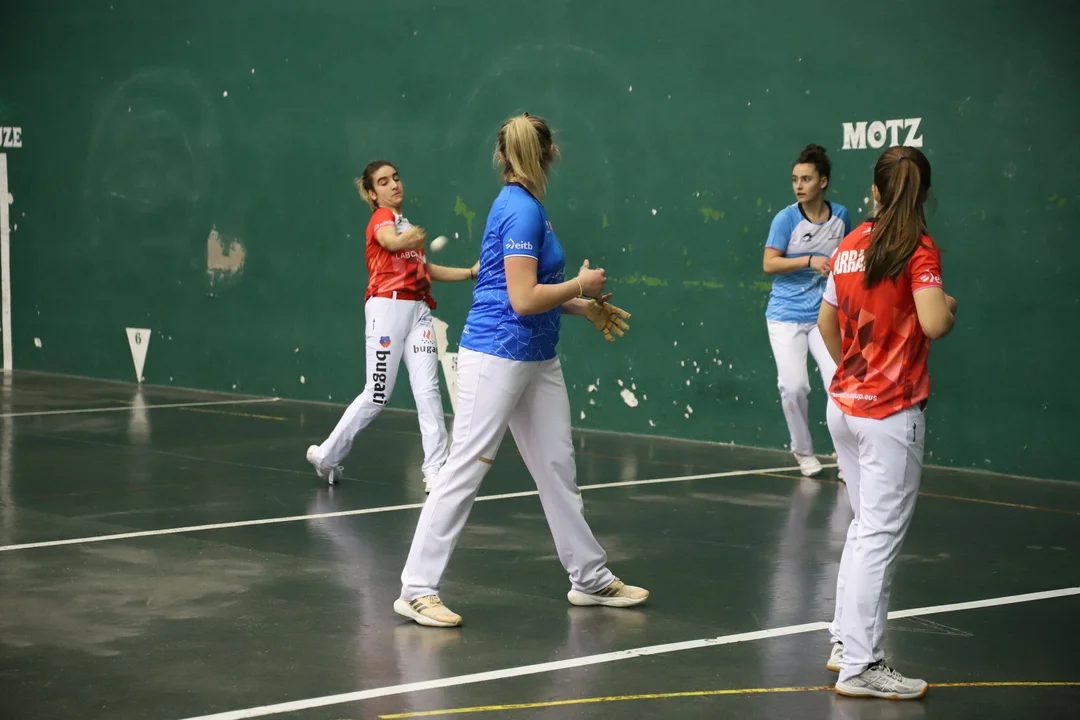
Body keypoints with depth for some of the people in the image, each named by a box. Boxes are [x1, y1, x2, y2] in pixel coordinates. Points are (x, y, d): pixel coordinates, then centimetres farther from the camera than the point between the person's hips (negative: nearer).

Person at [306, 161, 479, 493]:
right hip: (388, 307, -7)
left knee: (428, 390, -5)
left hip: (417, 310, 7)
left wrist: (471, 272, 20)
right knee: (377, 395, -3)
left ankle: (436, 472, -8)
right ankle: (326, 454, 14)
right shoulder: (381, 218, -1)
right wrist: (416, 237, -42)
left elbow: (425, 269, 27)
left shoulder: (407, 225, 23)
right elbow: (392, 241, -25)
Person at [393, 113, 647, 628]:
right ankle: (417, 589, 0)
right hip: (498, 355, -9)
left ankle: (590, 579, 22)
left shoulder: (527, 206, 12)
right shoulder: (520, 210, -17)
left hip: (537, 360, 9)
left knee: (558, 468, 13)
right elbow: (523, 299, -21)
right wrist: (582, 285, -8)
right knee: (463, 472, -5)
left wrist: (584, 306, 14)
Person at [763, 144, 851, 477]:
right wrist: (809, 261, -23)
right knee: (794, 387, -7)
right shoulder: (786, 218, -10)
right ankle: (803, 451, 18)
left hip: (824, 316, 2)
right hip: (786, 315, -2)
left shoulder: (840, 216, 0)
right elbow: (769, 264, -14)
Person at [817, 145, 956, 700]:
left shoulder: (850, 246, 7)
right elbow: (934, 323, -26)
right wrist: (951, 306, -4)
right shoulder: (919, 250, -11)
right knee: (880, 536, -4)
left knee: (865, 527, 18)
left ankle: (846, 642, 22)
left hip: (844, 406, 7)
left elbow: (827, 322, 16)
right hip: (892, 414, -7)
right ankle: (860, 667, -3)